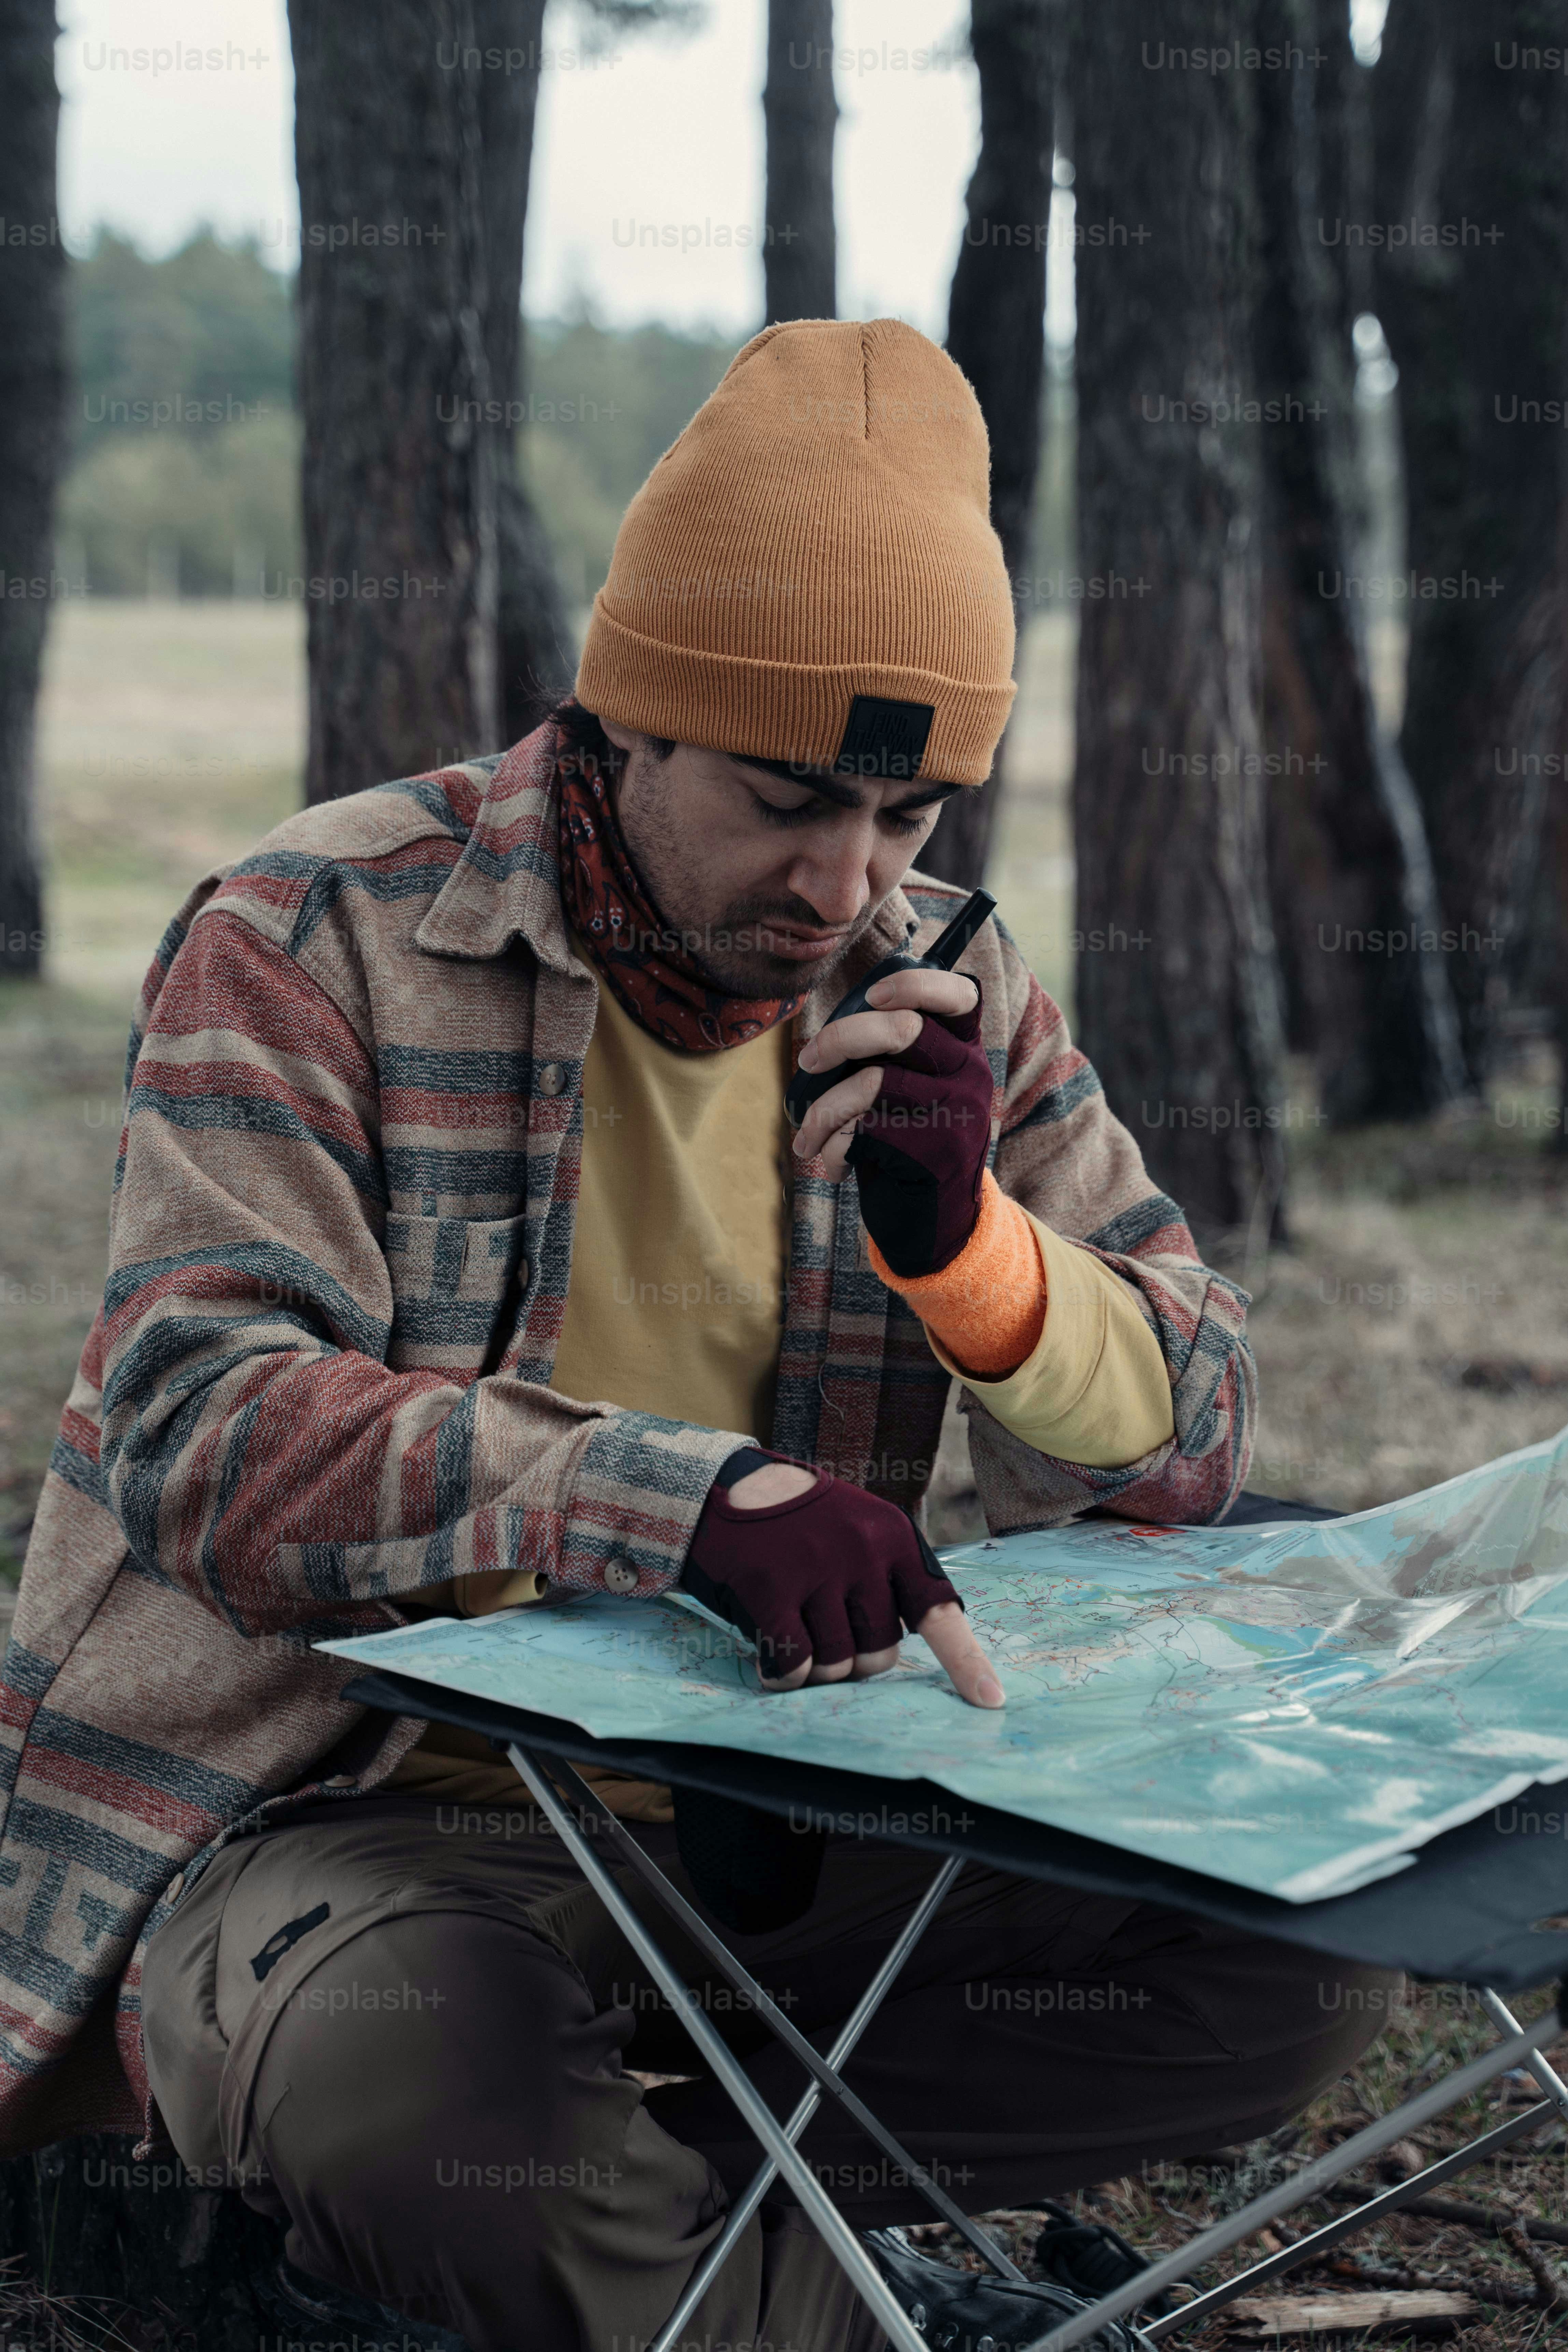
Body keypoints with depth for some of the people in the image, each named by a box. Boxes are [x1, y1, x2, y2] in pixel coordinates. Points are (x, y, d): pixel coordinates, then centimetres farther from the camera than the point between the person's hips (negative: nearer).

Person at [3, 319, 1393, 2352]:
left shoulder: (947, 994, 5)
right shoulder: (313, 941, -9)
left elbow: (1183, 1448, 5)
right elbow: (201, 1426, -22)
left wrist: (958, 1227, -17)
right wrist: (684, 1496, -38)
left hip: (751, 1824, 5)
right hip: (322, 1824, -5)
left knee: (1283, 1977, -13)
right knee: (414, 2091, -38)